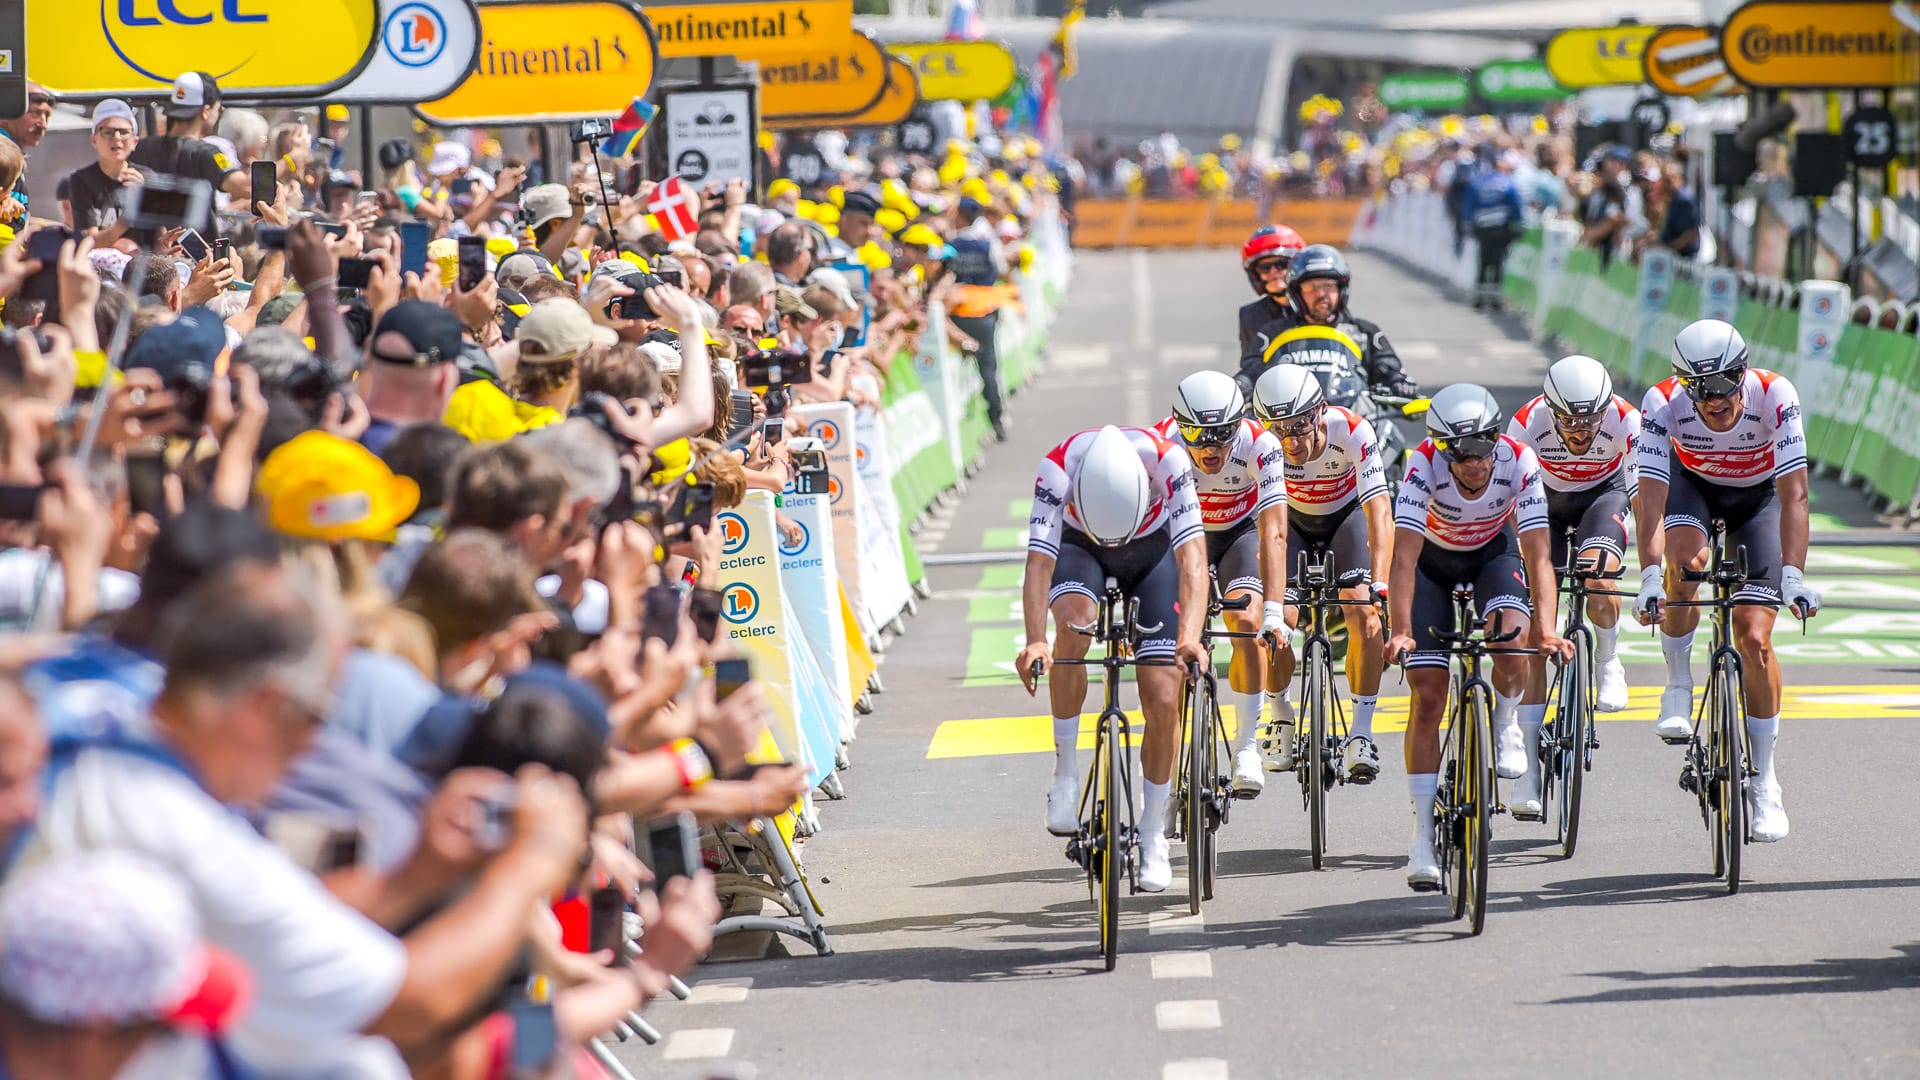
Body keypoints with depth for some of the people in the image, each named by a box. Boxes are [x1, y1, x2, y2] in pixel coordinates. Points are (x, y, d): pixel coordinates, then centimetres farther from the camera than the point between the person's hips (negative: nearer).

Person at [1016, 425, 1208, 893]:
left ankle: (1153, 837, 10)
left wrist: (1190, 637, -57)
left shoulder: (1166, 460, -37)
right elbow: (1039, 561, -41)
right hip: (1079, 546, 0)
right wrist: (1035, 642, -56)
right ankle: (1065, 770, -18)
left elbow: (1192, 556, -42)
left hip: (1153, 550, 0)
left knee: (1163, 700, -9)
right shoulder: (1058, 467, -36)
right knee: (1073, 624, -35)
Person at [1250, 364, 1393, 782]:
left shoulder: (1352, 432, -35)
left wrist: (1379, 585, -50)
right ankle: (1281, 718, 9)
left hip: (1346, 515, -1)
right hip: (1292, 518, 1)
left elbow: (1379, 513, -39)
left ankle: (1360, 733, -11)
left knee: (1364, 614, -21)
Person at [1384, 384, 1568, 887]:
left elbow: (1538, 556, -32)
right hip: (1432, 559, 0)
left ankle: (1508, 725, -1)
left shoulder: (1519, 463, -30)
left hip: (1493, 552, 1)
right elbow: (1404, 558, -37)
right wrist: (1401, 632, -48)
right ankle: (1423, 833, -3)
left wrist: (1546, 631, -45)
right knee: (1427, 698, -9)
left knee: (1510, 636, -32)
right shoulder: (1425, 467, -33)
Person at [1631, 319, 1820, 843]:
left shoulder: (1775, 397, -34)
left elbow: (1793, 494, -37)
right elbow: (1650, 495, -38)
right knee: (1685, 560, -34)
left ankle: (1763, 780, 1)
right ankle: (1678, 691, -12)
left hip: (1757, 494, 0)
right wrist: (1649, 578, -50)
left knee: (1754, 638, -10)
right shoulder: (1664, 403, -33)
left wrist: (1794, 577, -47)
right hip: (1691, 482, 0)